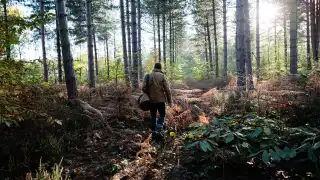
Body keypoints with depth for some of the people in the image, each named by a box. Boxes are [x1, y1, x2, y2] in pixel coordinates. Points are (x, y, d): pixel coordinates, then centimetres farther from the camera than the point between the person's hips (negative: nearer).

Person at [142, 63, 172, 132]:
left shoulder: (148, 76, 1)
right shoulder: (162, 76, -6)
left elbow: (143, 88, -2)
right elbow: (167, 89, -9)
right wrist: (169, 101, -2)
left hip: (151, 100, 2)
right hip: (161, 99, -2)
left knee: (153, 116, 14)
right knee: (162, 114, 13)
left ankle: (154, 130, 18)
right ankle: (159, 125, -11)